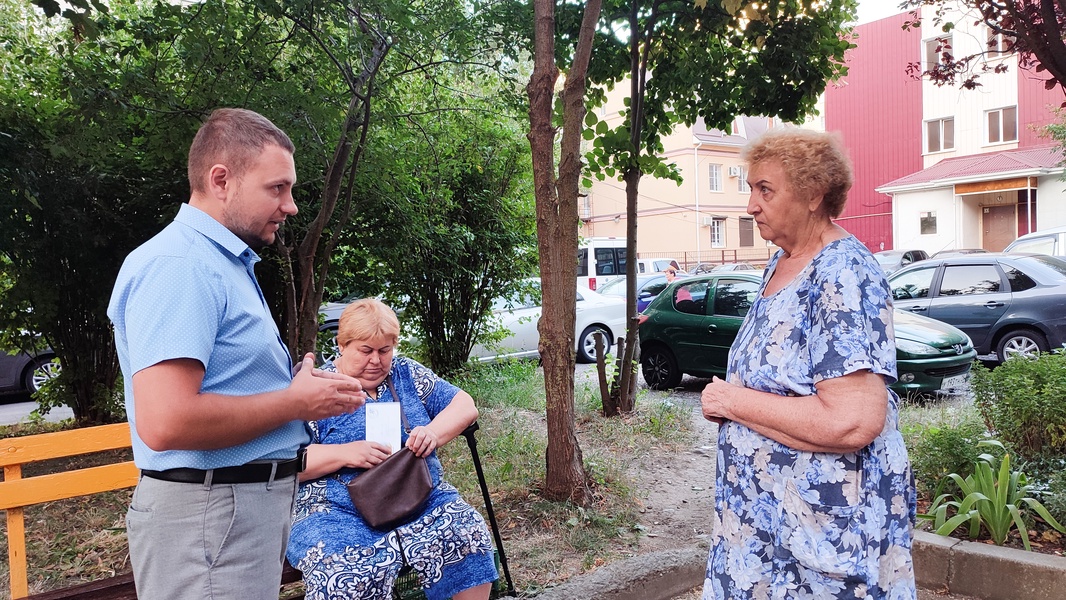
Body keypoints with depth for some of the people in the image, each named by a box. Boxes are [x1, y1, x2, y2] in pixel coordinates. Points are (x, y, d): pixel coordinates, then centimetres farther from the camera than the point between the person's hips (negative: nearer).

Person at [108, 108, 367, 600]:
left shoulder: (227, 262, 15)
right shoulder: (179, 264, -19)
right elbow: (165, 422, -29)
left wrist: (302, 387, 6)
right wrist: (297, 401, -17)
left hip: (253, 501, 10)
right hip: (210, 512, -10)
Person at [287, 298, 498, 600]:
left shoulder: (407, 374, 13)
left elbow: (464, 405, 9)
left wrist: (435, 432, -12)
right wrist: (346, 453, -20)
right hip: (341, 514, -3)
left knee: (470, 535, -23)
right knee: (351, 575, -33)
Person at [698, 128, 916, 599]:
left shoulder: (842, 274, -21)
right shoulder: (779, 265, 7)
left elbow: (854, 422, -30)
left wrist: (734, 402, -21)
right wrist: (726, 396, 1)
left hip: (827, 521, -9)